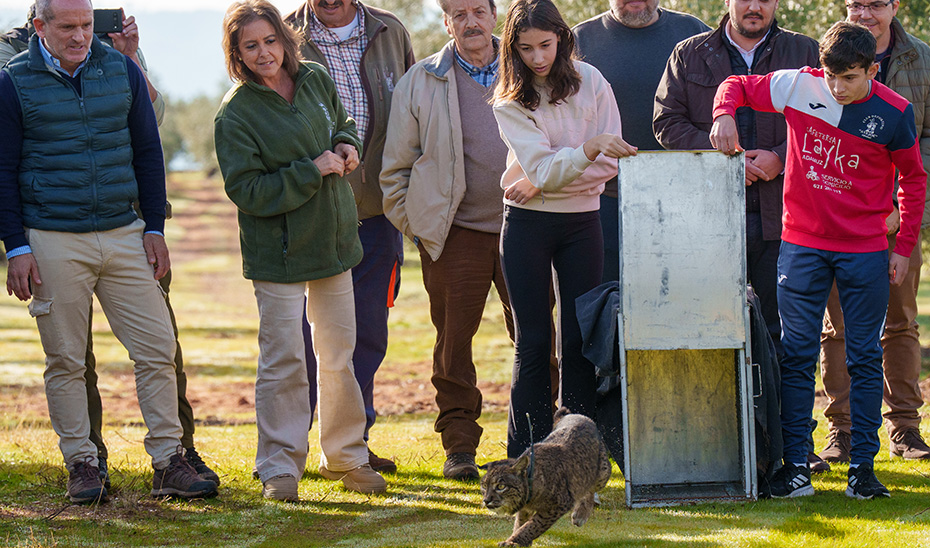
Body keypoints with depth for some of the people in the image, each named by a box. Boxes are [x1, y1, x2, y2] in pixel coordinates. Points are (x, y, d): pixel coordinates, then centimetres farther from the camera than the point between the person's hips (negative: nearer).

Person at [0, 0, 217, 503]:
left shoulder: (121, 70, 7)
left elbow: (148, 152, 13)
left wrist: (154, 228, 7)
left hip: (124, 235, 3)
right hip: (53, 241, -3)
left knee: (158, 350, -1)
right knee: (65, 362, 3)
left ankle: (169, 463, 5)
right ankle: (81, 465, 13)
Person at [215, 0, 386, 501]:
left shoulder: (316, 80, 2)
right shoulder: (234, 115, -14)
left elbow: (343, 124, 21)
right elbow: (248, 191, -18)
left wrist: (348, 145, -2)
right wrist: (312, 171, -20)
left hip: (333, 239, 6)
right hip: (278, 250, -5)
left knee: (339, 355, 13)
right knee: (283, 359, -3)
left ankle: (346, 456, 26)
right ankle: (280, 466, 7)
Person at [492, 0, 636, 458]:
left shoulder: (589, 81, -2)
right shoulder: (509, 102, -6)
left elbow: (609, 164, -4)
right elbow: (541, 167, -18)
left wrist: (542, 182, -12)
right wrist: (588, 149, -36)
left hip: (581, 221, 1)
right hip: (527, 226, -1)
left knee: (580, 339, -1)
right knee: (533, 342, -1)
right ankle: (526, 458, 4)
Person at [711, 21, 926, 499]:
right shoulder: (798, 87, -6)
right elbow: (736, 85, 6)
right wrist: (724, 114, -16)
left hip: (865, 250, -1)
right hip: (802, 243, 1)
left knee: (865, 357, 4)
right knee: (797, 354, 0)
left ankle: (862, 464, 10)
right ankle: (794, 464, 4)